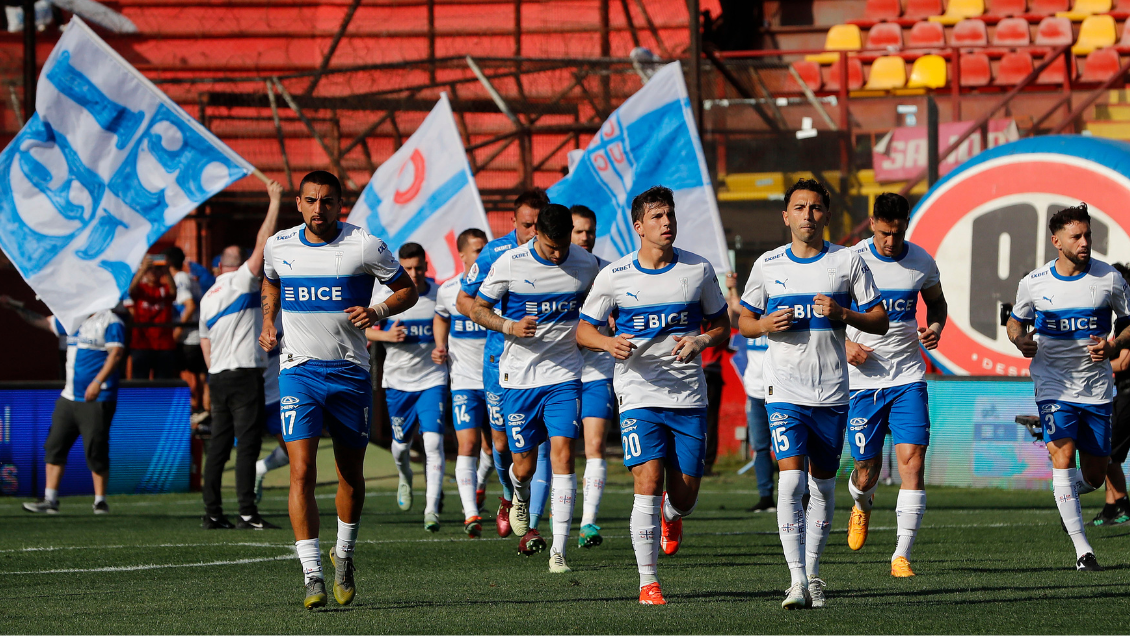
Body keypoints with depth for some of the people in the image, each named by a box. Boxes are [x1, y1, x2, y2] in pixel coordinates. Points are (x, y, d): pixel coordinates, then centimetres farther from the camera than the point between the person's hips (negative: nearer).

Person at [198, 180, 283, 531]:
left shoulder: (208, 298, 15)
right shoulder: (242, 282, -4)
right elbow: (263, 244, -9)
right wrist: (274, 203, -3)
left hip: (217, 377, 7)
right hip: (245, 375, -7)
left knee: (219, 444, 8)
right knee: (248, 443, -9)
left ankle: (212, 513, 6)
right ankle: (248, 513, -14)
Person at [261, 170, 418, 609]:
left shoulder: (365, 246, -6)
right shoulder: (278, 246, 2)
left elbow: (408, 290, 3)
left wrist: (378, 312, -15)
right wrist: (268, 323, 10)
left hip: (350, 373, 0)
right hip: (299, 371, 0)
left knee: (351, 472, 11)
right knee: (302, 472, -14)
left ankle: (343, 554, 36)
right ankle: (313, 576, -16)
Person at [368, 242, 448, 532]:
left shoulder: (439, 293, -3)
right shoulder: (385, 294, -6)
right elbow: (365, 329, 2)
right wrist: (386, 336, -18)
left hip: (432, 378, -1)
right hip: (398, 380, 1)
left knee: (433, 442, -14)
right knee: (401, 443, 10)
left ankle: (431, 508, -12)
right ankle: (405, 476, 47)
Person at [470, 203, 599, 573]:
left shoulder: (585, 264, -1)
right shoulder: (509, 264, -9)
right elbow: (478, 309, -1)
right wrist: (510, 326, -18)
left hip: (564, 376, 1)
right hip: (519, 376, -1)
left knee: (562, 452, -14)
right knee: (524, 466, 3)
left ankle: (559, 551, -13)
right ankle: (520, 495, 43)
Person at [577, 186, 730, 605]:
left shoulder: (698, 270, 3)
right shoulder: (614, 277, -1)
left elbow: (721, 326, 12)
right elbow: (583, 330, 7)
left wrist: (702, 340, -10)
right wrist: (608, 343, -15)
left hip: (688, 397, 2)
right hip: (639, 394, -2)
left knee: (684, 496, 2)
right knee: (648, 485, -16)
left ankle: (671, 516, 42)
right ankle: (648, 582, -8)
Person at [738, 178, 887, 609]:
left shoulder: (847, 261, 2)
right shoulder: (767, 265, 4)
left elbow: (880, 322, 4)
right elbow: (744, 322, 14)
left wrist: (843, 313, -15)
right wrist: (766, 325, -9)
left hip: (832, 391, 1)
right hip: (785, 388, -1)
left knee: (823, 483, 10)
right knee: (791, 478, -15)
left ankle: (812, 572, 26)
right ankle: (797, 582, -19)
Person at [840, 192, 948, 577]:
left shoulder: (921, 262, 1)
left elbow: (936, 301, 20)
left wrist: (936, 328, -1)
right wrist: (844, 345, -12)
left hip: (908, 376, 1)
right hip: (862, 377, -1)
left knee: (912, 459, -13)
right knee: (867, 469, 4)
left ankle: (902, 556, -11)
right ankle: (862, 503, 43)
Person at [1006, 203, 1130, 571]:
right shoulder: (1033, 283, -3)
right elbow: (1015, 321, 14)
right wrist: (1021, 340, -8)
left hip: (1097, 387, 1)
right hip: (1053, 385, -1)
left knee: (1094, 476, 5)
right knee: (1063, 455, -20)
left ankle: (1066, 493, 44)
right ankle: (1082, 551, -19)